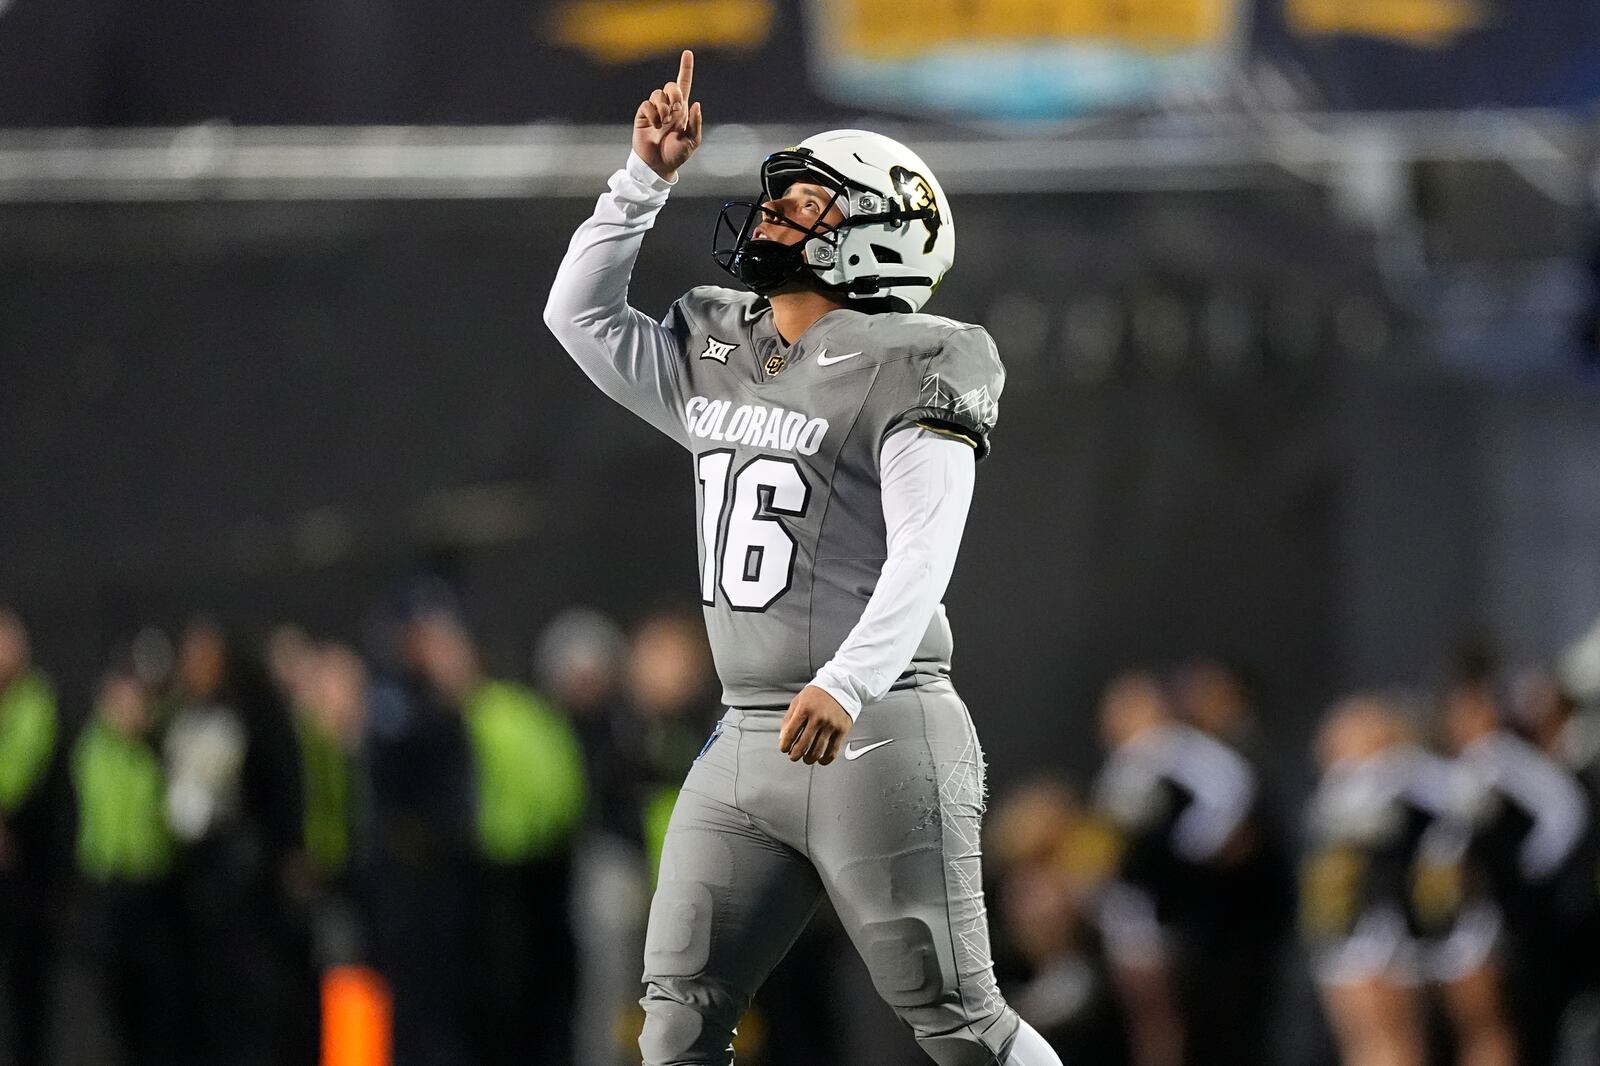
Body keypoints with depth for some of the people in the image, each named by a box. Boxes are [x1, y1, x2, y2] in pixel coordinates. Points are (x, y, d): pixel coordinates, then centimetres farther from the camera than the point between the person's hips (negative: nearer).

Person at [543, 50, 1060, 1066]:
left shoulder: (909, 373, -8)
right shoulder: (713, 361, 15)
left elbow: (922, 559, -18)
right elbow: (580, 312, 26)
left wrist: (846, 685, -33)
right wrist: (647, 177, 14)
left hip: (876, 740, -8)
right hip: (746, 741, 8)